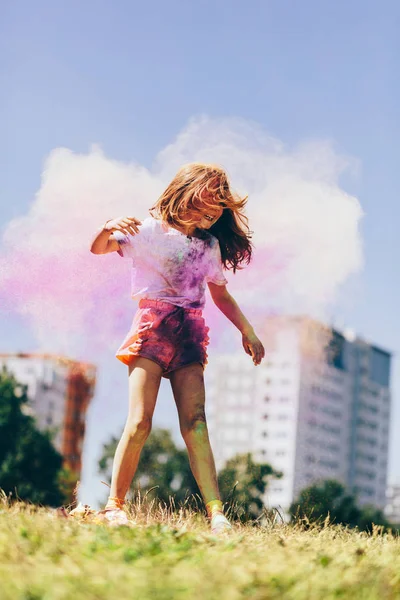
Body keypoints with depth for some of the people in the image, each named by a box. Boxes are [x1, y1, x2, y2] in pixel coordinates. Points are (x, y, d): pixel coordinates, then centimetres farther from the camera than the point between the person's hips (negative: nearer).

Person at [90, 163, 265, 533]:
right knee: (140, 422, -14)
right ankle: (114, 506, -5)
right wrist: (109, 229, -30)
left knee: (195, 423, -8)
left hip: (190, 336, 4)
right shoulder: (150, 230, 2)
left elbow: (221, 295, 26)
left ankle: (216, 513, -16)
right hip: (152, 329, -4)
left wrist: (247, 330, 17)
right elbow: (98, 249, -8)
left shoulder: (210, 246, 16)